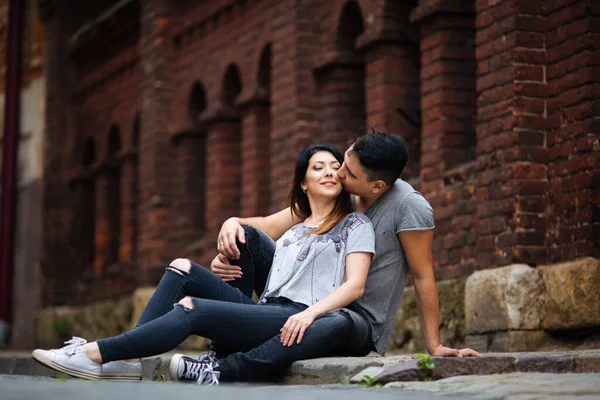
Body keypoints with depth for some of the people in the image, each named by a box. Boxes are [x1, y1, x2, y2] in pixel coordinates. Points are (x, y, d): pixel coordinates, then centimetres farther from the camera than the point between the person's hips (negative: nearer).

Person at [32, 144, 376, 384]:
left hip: (297, 321, -7)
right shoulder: (293, 233, 29)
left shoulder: (356, 225, 9)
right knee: (182, 269, -5)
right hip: (266, 311, 7)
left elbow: (355, 285, -5)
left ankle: (96, 353, -26)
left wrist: (309, 313, -21)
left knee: (192, 309, -26)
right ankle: (127, 360, -20)